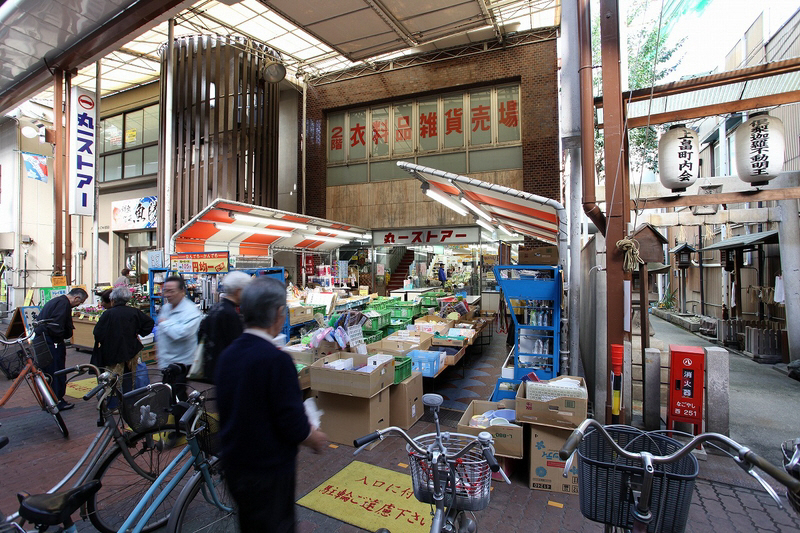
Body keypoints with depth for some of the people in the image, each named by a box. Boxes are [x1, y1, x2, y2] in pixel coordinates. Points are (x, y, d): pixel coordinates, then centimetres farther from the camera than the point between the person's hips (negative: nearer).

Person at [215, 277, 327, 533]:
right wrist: (315, 438, -3)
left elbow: (229, 410, 8)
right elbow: (294, 426, -25)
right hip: (267, 471, -7)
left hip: (232, 464, 7)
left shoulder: (227, 355, -4)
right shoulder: (276, 360, -28)